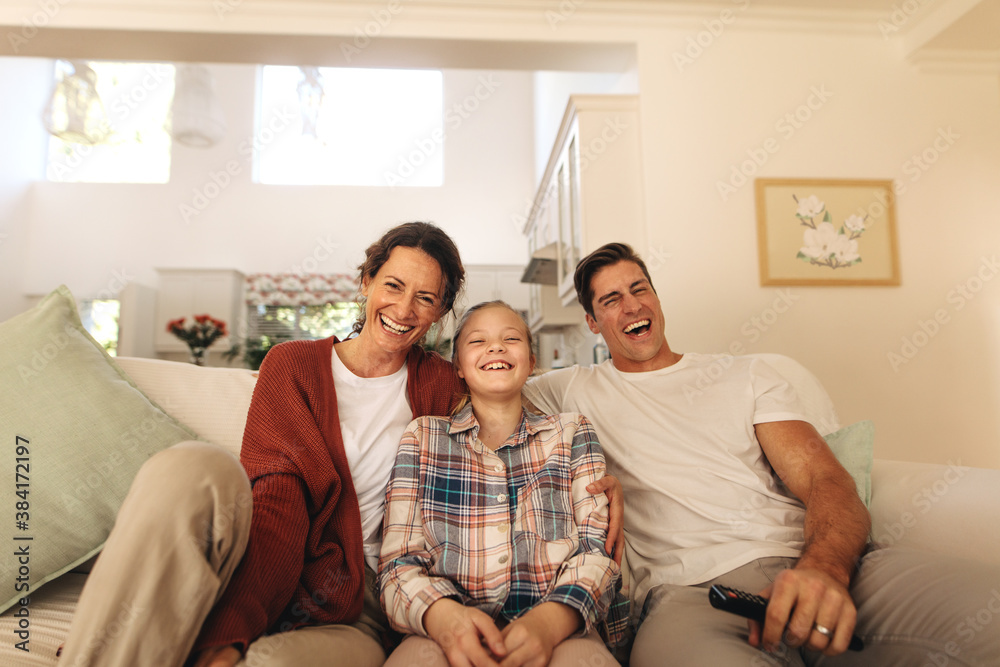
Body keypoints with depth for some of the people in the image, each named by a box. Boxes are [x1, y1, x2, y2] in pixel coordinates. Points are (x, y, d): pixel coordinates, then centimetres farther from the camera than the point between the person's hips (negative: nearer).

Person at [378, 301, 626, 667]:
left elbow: (598, 545, 3)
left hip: (559, 632, 1)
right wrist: (443, 616, -20)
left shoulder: (572, 434, 13)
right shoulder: (422, 437, 11)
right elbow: (398, 562, 4)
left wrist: (549, 621, -19)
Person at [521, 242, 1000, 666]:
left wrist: (826, 565, -15)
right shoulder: (577, 391, 16)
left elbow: (825, 479, 7)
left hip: (806, 568, 2)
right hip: (691, 591, -1)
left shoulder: (745, 375, 19)